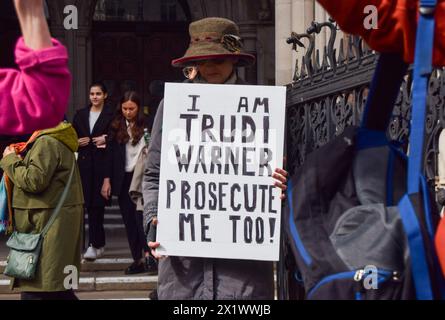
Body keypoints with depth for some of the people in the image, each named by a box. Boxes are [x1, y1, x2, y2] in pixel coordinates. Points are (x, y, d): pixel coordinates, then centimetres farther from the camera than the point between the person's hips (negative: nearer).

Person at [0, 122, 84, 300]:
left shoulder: (46, 143, -15)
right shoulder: (55, 141, 18)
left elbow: (34, 180, -21)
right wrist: (20, 160, 12)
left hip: (49, 223, -11)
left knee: (35, 291, -10)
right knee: (57, 290, 16)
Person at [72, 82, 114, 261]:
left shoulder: (111, 115, 1)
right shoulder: (80, 114, 15)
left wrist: (106, 140, -15)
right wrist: (78, 142, 0)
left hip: (102, 162, -4)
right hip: (85, 162, 4)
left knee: (96, 203, -8)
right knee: (89, 202, 3)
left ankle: (94, 244, -7)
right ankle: (99, 244, 16)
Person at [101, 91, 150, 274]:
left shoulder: (146, 126, -3)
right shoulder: (116, 127, 7)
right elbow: (110, 154, 7)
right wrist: (107, 180, 4)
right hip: (123, 179, 4)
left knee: (141, 217, -10)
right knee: (129, 220, 5)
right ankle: (137, 259, 9)